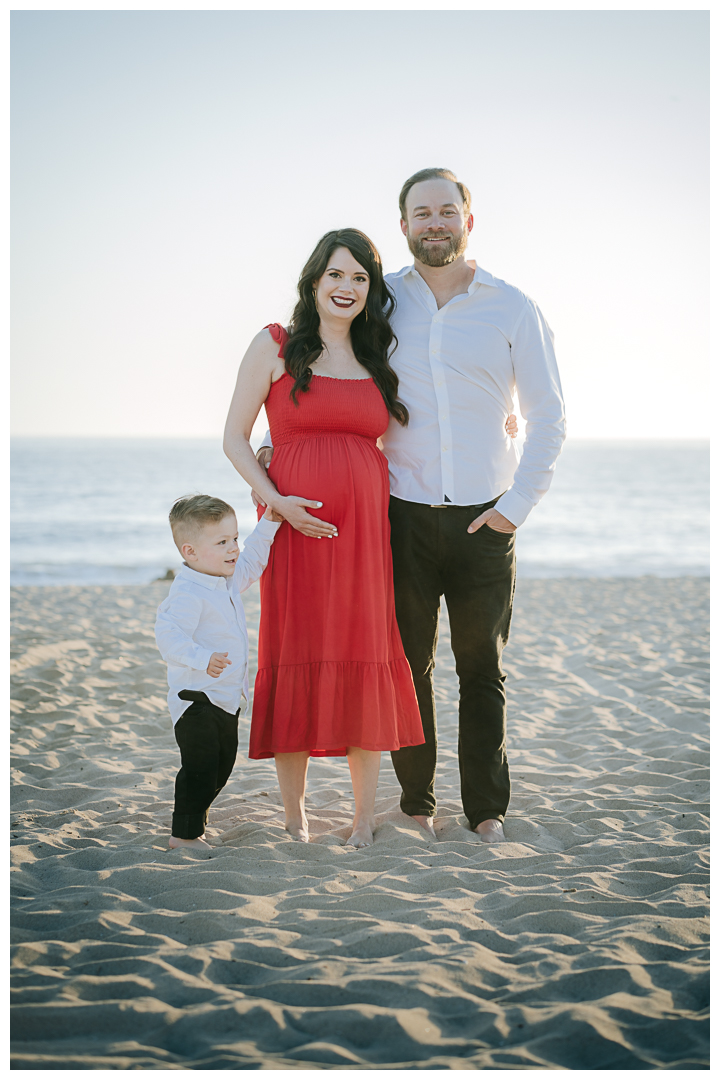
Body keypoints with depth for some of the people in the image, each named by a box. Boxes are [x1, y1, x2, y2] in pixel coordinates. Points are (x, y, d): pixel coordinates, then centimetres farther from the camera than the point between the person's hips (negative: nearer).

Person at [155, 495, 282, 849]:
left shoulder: (227, 580, 8)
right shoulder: (187, 593, -22)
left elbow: (250, 561, 26)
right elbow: (168, 636, -32)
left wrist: (268, 524, 17)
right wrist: (202, 659, -45)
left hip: (227, 699, 10)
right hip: (196, 700, -9)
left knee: (220, 767, 17)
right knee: (200, 767, -8)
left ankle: (194, 824, 31)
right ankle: (184, 834, 3)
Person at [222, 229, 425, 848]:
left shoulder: (378, 360, 15)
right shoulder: (275, 347, 4)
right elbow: (235, 438, 2)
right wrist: (276, 501, -11)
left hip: (367, 529, 3)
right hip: (297, 527, -3)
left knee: (365, 666, 2)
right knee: (296, 665, 0)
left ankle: (365, 824, 12)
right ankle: (294, 820, 14)